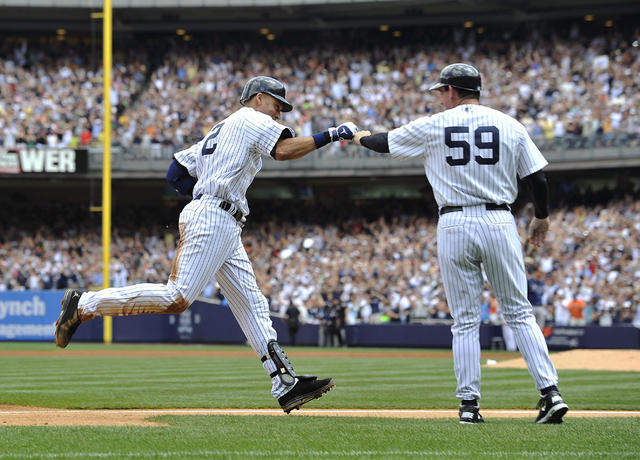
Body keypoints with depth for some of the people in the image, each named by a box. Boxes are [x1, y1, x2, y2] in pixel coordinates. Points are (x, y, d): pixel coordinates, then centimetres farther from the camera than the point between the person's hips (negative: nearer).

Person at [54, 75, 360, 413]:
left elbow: (176, 173, 24)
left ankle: (285, 385, -2)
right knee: (177, 298, -19)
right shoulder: (252, 119, 4)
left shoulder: (217, 132, 29)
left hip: (226, 231, 11)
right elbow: (284, 150, -13)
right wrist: (329, 136, -7)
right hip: (211, 220, -11)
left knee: (251, 303, 3)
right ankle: (84, 305, -15)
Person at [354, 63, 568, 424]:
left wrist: (361, 137, 38)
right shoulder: (510, 125, 5)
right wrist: (542, 218, 22)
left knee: (466, 321, 5)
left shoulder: (433, 126, 2)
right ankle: (550, 391, -8)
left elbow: (385, 143, 16)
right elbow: (538, 178, 5)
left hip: (455, 225, -1)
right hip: (499, 222, 1)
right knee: (520, 313, 5)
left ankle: (469, 404, 3)